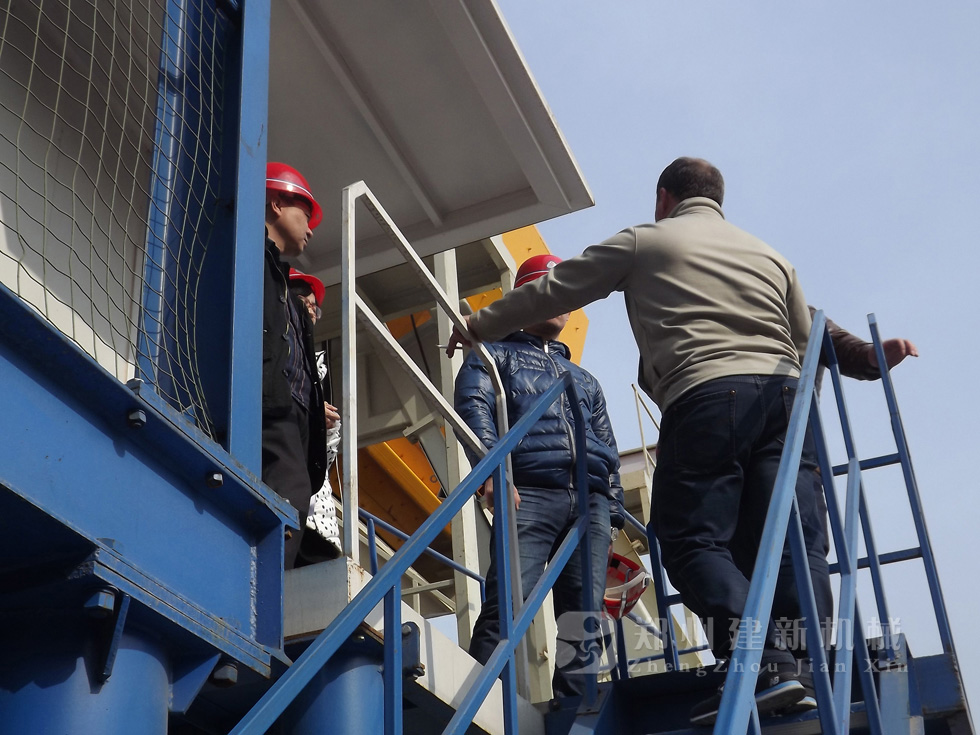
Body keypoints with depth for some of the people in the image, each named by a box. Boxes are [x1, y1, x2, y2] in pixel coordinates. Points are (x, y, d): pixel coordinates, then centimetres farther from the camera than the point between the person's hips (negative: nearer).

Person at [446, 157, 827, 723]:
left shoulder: (642, 242, 17)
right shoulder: (771, 255, 29)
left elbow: (551, 293, 21)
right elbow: (808, 345, 26)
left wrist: (479, 327, 33)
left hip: (705, 394, -5)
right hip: (785, 393, 5)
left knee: (694, 539, -5)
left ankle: (760, 660, -22)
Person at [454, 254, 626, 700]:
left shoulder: (584, 379, 35)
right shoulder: (495, 355, 20)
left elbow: (608, 452, 29)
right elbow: (474, 407, 0)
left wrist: (614, 512, 15)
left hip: (591, 503, 5)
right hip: (529, 492, -5)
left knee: (584, 615, -6)